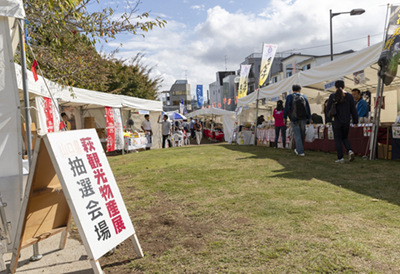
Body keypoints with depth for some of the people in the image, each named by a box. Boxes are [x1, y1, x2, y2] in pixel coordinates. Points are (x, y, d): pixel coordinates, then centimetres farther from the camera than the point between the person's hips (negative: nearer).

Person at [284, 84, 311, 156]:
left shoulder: (290, 97, -3)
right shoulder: (304, 96, 6)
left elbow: (286, 107, -6)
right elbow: (308, 108, 9)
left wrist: (284, 117, 0)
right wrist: (309, 117, 14)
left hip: (294, 119, -2)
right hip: (303, 118, 2)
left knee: (297, 135, 0)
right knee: (302, 134, 15)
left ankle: (300, 151, -2)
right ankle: (298, 149, 26)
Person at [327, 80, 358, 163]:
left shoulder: (332, 96, -8)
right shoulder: (349, 96, -1)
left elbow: (328, 108, -4)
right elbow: (353, 110, 2)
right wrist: (355, 120, 9)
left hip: (336, 122, -3)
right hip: (346, 122, 3)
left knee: (338, 139, 5)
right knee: (345, 138, 20)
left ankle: (340, 158, 5)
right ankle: (350, 151, -3)